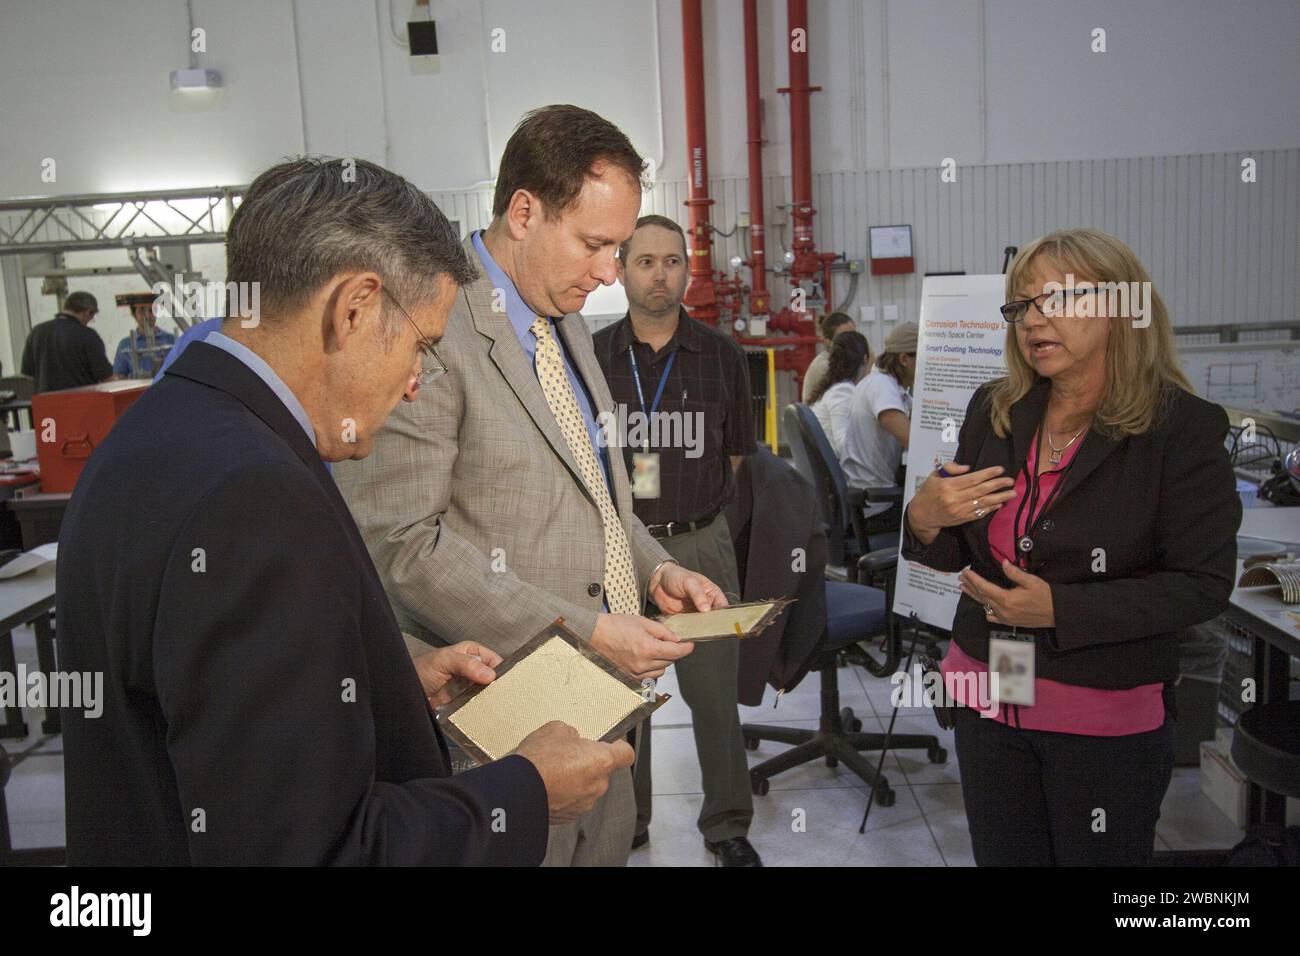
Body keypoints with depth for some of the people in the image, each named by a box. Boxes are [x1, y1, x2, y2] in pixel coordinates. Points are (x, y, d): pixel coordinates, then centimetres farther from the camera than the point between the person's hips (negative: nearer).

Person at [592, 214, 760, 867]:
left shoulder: (721, 355, 3)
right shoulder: (592, 357, 1)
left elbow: (735, 453, 11)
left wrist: (687, 500, 6)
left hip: (699, 545, 0)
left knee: (715, 692, 5)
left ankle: (727, 825, 23)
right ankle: (626, 822, 29)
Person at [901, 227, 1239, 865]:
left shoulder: (1183, 428, -13)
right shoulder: (993, 411, 1)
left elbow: (1204, 585, -14)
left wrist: (1062, 609, -22)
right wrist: (924, 521, -15)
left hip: (1109, 718, -4)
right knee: (1000, 856, 18)